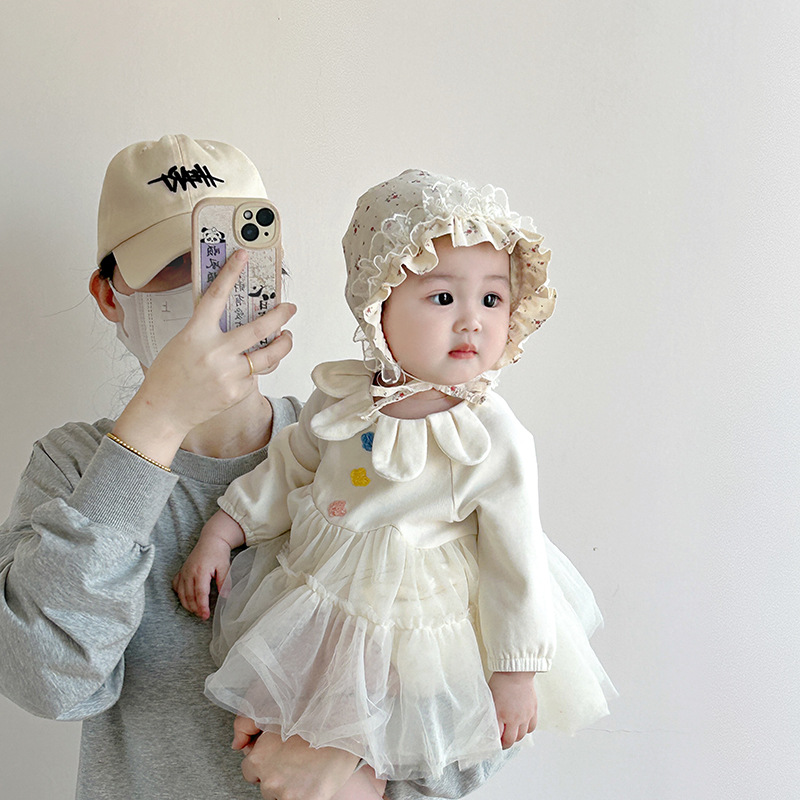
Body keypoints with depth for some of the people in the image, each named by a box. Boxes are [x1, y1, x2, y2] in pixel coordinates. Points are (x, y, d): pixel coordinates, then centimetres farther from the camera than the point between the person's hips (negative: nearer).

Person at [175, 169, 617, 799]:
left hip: (407, 637, -4)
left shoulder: (495, 441, -21)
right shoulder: (342, 398, -9)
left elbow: (516, 563, -14)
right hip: (312, 603, 5)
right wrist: (221, 533, 5)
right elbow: (289, 468, 8)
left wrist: (515, 674, -9)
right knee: (253, 733, 19)